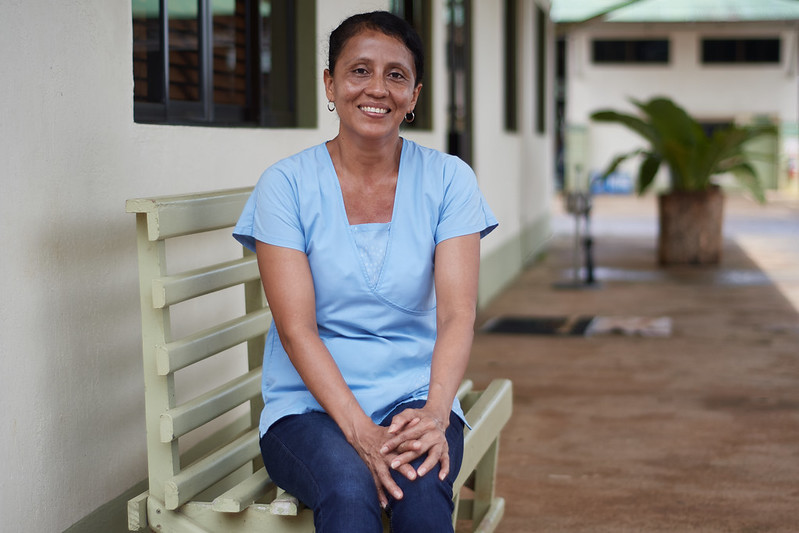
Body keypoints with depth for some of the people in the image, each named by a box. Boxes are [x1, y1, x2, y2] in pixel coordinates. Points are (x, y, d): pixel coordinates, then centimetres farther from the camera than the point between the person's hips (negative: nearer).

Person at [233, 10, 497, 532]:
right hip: (310, 406, -1)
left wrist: (435, 413, -24)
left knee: (423, 487, -32)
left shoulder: (448, 180, 4)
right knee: (349, 489, -33)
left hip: (416, 396, 1)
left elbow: (458, 314, -5)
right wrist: (359, 430, -24)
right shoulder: (286, 185, -1)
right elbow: (296, 328, -10)